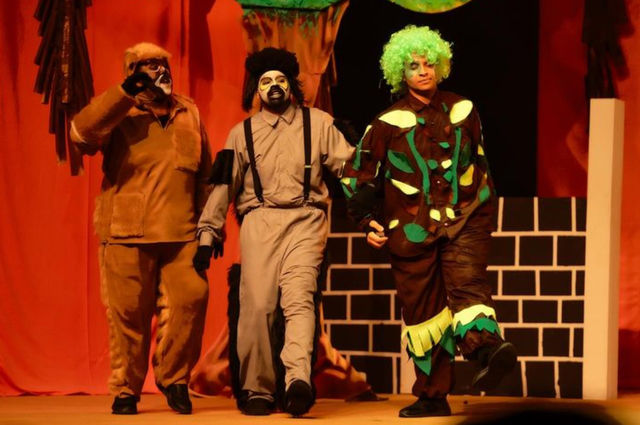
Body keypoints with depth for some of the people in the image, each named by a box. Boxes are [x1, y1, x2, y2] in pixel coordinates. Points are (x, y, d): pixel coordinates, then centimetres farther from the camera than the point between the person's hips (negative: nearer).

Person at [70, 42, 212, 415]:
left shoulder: (189, 112, 19)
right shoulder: (117, 113, 7)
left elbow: (205, 172, 21)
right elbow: (82, 132, -15)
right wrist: (126, 91, -16)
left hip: (182, 232, 3)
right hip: (127, 231, -2)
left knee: (191, 299, -11)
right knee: (129, 313, -1)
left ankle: (173, 377, 7)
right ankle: (126, 390, 13)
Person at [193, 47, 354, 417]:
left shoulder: (318, 124, 12)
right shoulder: (242, 133, 15)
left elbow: (348, 166, 9)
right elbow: (223, 185, 15)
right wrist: (208, 234, 10)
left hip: (305, 220, -1)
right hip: (259, 220, 1)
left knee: (298, 297, -20)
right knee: (257, 305, -9)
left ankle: (299, 380, -36)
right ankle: (257, 390, 0)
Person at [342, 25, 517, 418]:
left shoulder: (463, 112, 8)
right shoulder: (389, 123, 2)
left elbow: (480, 163, 23)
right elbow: (358, 177, 10)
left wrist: (486, 209, 25)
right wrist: (368, 221, 0)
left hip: (464, 223, 0)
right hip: (413, 230, 0)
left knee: (467, 282, -25)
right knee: (423, 311, 4)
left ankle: (487, 348, -50)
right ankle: (433, 397, 14)